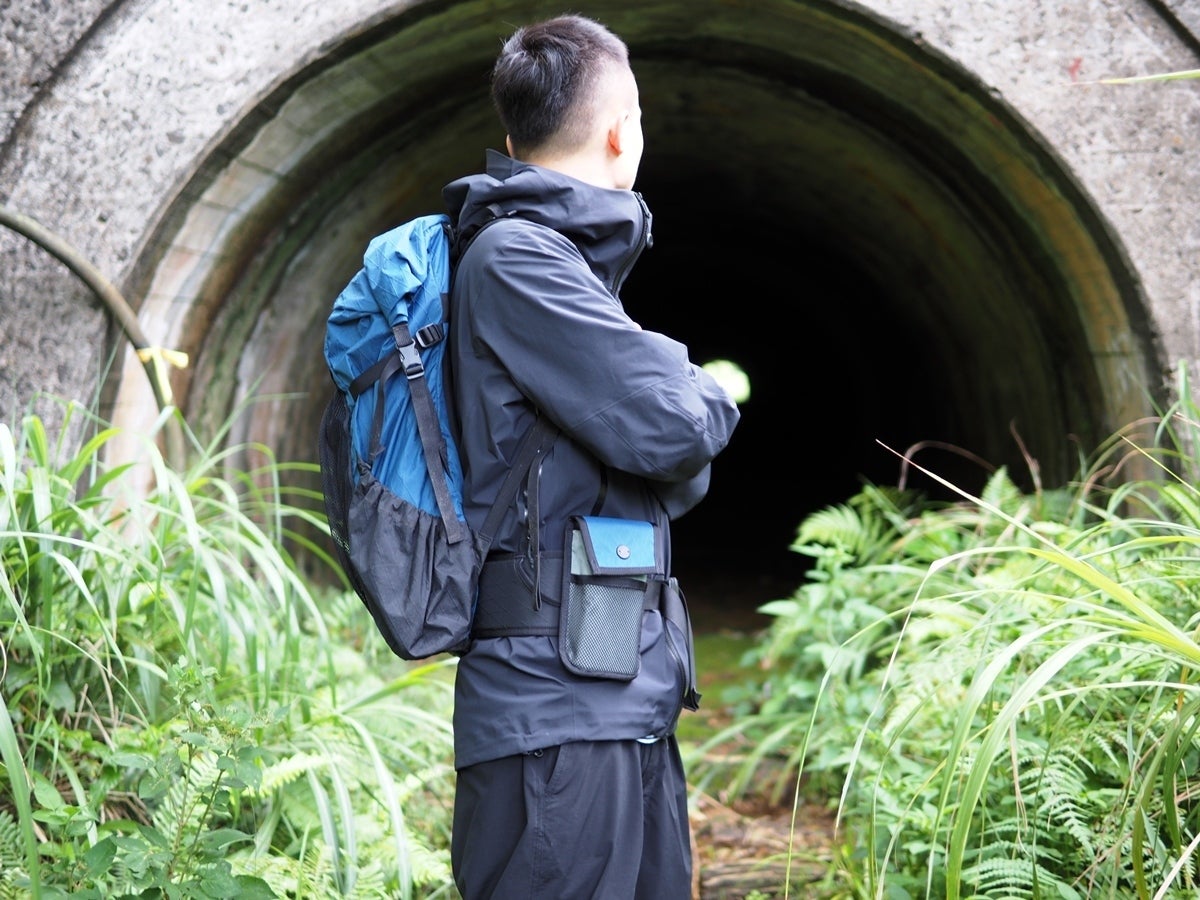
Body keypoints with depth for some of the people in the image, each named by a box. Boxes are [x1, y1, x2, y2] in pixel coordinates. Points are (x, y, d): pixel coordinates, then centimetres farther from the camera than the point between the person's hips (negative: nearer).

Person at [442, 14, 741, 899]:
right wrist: (714, 395, 3)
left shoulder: (565, 262, 19)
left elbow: (680, 478, 21)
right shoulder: (512, 256, -11)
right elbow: (671, 428, -17)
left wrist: (689, 401, 2)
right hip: (557, 708, -9)